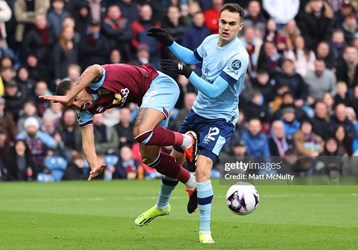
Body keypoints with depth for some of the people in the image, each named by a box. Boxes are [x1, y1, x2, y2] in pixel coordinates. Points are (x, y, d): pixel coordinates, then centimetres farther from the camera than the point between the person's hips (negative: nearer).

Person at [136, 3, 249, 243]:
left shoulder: (238, 57, -26)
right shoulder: (210, 41, -4)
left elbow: (214, 91, -29)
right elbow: (194, 57, 20)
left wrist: (187, 72, -35)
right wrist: (169, 42, 12)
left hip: (220, 119, -7)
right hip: (198, 112, 7)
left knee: (202, 168, -24)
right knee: (174, 160, 19)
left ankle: (205, 231, -12)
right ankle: (161, 206, 46)